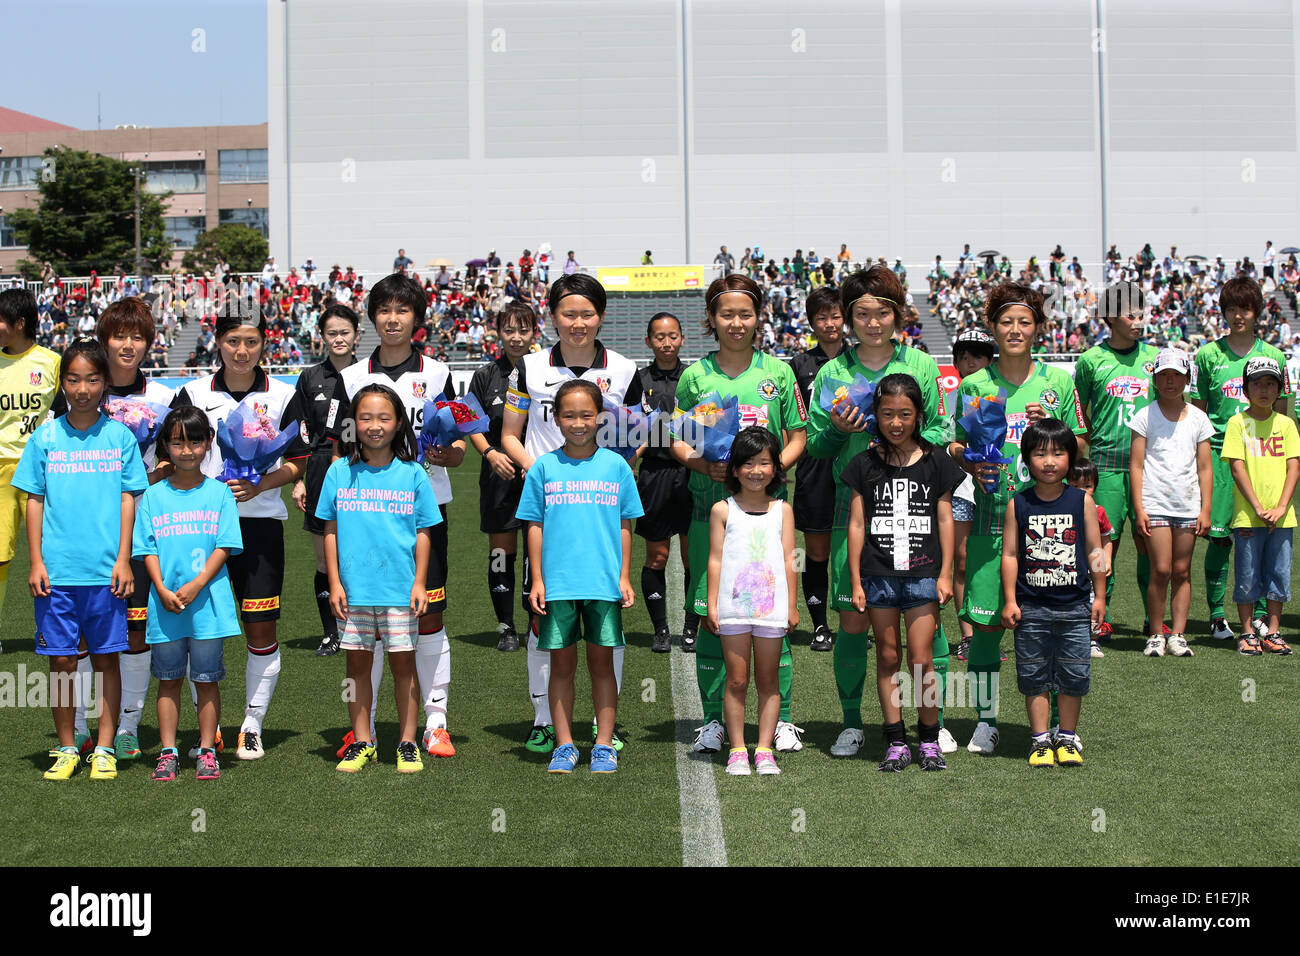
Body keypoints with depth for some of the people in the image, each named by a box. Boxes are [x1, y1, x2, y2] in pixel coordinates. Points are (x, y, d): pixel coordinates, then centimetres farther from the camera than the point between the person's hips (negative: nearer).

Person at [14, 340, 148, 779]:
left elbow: (128, 500, 3)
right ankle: (66, 748, 19)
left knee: (106, 658, 5)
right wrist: (36, 562, 0)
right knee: (61, 660, 6)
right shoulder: (45, 437, 4)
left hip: (105, 570, -1)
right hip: (57, 570, 1)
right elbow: (34, 501, 6)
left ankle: (104, 749, 15)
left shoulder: (120, 436, 2)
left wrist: (123, 560, -3)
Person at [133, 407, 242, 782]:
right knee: (168, 678, 9)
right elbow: (147, 550, 3)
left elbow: (224, 547, -3)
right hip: (164, 604, 2)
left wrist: (194, 587, -14)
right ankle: (168, 752, 16)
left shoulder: (219, 493, 2)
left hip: (208, 601, -1)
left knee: (206, 678, 4)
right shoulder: (154, 495, 6)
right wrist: (163, 591, -11)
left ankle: (207, 751, 13)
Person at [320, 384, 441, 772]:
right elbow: (330, 532, 5)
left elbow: (423, 533, 3)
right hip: (354, 589, 1)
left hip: (400, 589, -1)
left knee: (403, 662, 4)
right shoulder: (340, 472, 3)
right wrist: (334, 583, 0)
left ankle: (407, 743, 15)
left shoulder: (412, 474, 1)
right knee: (358, 663, 9)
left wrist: (420, 583, -3)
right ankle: (362, 742, 21)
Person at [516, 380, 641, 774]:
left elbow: (624, 526, 7)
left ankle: (604, 745, 14)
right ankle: (564, 745, 15)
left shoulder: (616, 465, 4)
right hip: (557, 583, 0)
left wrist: (624, 577, 2)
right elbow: (535, 526, 5)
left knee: (601, 661, 6)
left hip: (604, 583, 0)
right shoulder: (543, 467, 4)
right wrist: (537, 579, 0)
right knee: (562, 664, 7)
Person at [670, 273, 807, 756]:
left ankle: (781, 719, 11)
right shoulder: (696, 375, 6)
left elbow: (798, 435, 10)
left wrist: (777, 465, -8)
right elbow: (678, 440, 9)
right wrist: (703, 464, -10)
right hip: (711, 503, 0)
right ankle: (713, 720, 14)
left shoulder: (778, 371, 7)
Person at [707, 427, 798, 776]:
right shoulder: (722, 510, 4)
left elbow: (788, 560, 8)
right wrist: (711, 605, -1)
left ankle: (764, 750, 12)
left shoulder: (783, 510, 8)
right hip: (733, 608, -1)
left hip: (772, 607, 1)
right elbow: (715, 560, 3)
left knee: (768, 681, 6)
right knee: (736, 681, 3)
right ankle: (737, 751, 9)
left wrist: (792, 606, 6)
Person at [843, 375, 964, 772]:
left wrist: (945, 574, 0)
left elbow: (945, 519, 6)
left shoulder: (935, 461, 3)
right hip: (878, 575, 1)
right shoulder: (865, 463, 3)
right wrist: (855, 581, 1)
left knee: (921, 660, -3)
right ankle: (895, 742, 15)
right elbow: (857, 523, 3)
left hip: (923, 574, -1)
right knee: (887, 656, 7)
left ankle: (930, 740, 13)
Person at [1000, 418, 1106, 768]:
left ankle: (1067, 737, 22)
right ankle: (1040, 739, 17)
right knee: (1034, 677, 6)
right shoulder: (1018, 504, -2)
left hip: (1074, 607, 1)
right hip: (1031, 608, 0)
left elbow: (1094, 550, 6)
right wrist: (1010, 601, -3)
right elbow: (1010, 554, 0)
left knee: (1074, 676, 6)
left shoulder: (1082, 501, 0)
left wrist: (1099, 596, 6)